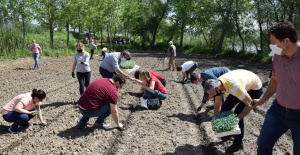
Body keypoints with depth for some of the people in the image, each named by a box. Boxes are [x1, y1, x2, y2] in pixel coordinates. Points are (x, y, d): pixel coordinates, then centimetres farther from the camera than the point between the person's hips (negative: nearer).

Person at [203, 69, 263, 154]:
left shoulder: (235, 87, -42)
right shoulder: (217, 84, -18)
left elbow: (249, 104, -31)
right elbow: (217, 104, -4)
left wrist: (239, 118, -33)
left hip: (255, 87, -7)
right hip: (243, 83, 7)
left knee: (237, 113, -16)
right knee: (225, 107, 2)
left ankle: (238, 143, 2)